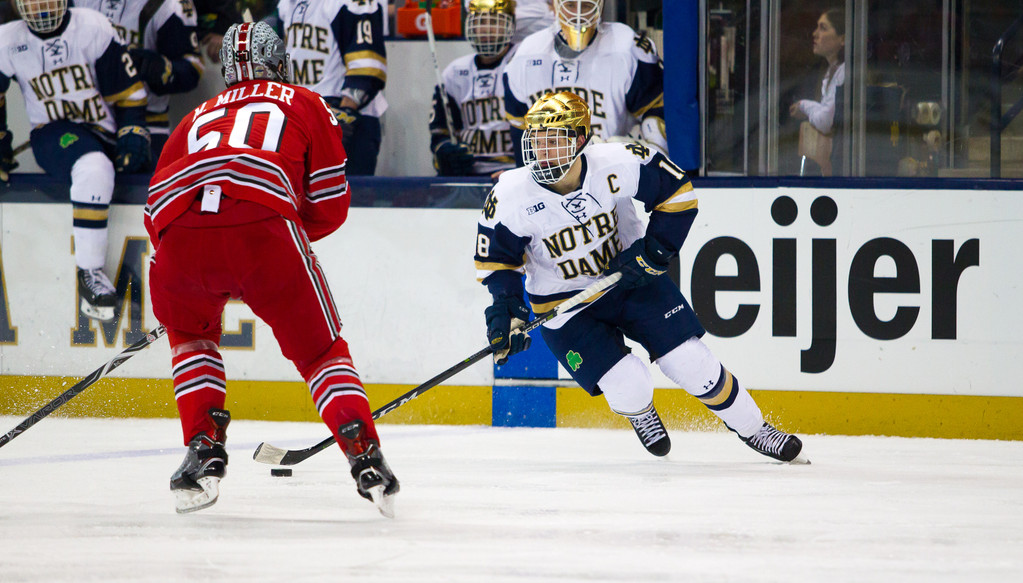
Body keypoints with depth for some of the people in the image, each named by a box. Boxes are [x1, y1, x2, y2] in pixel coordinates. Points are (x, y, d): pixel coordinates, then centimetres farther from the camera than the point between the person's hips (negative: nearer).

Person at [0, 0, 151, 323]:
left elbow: (126, 88, -1)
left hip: (106, 131, 3)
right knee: (94, 168, -36)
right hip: (53, 135, -3)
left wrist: (132, 130, -11)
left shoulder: (93, 27, -6)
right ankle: (89, 273, -34)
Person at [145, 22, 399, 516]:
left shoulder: (197, 118, 37)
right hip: (263, 225, -2)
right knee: (319, 349, 11)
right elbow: (330, 205, 22)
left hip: (180, 232, 2)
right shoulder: (306, 105, 29)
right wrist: (296, 233, 41)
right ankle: (365, 457, -6)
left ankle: (204, 450, 17)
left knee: (190, 333, 31)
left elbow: (156, 203, 32)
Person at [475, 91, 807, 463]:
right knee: (628, 389, -15)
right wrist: (505, 310, -22)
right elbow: (495, 259, -8)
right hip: (563, 302, -1)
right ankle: (639, 412, 24)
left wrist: (655, 252, -15)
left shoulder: (617, 165, -23)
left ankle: (751, 428, 18)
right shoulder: (511, 196, -21)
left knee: (691, 363, -5)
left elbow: (677, 192, -9)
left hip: (632, 278, 1)